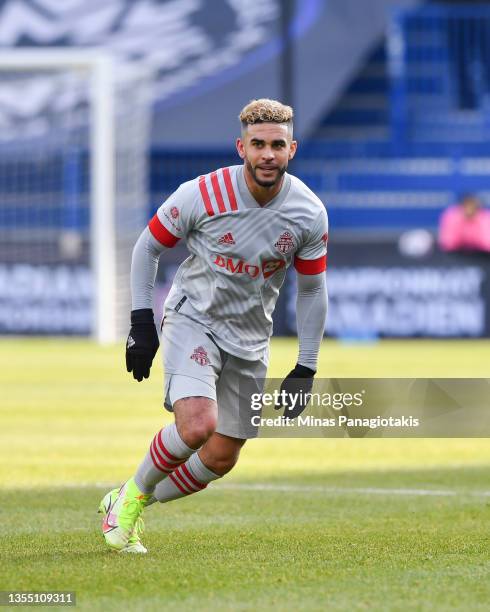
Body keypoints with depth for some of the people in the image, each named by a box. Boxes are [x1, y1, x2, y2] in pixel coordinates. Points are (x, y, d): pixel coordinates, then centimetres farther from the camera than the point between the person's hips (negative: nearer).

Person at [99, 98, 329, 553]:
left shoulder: (310, 214, -10)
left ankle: (126, 507, 28)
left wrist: (306, 370, 2)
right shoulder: (201, 195, -18)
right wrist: (141, 322, -8)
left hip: (250, 340, 4)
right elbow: (147, 247, -3)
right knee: (197, 425, -28)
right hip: (191, 319, -4)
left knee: (221, 459, 7)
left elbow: (311, 289, 4)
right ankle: (132, 495, -2)